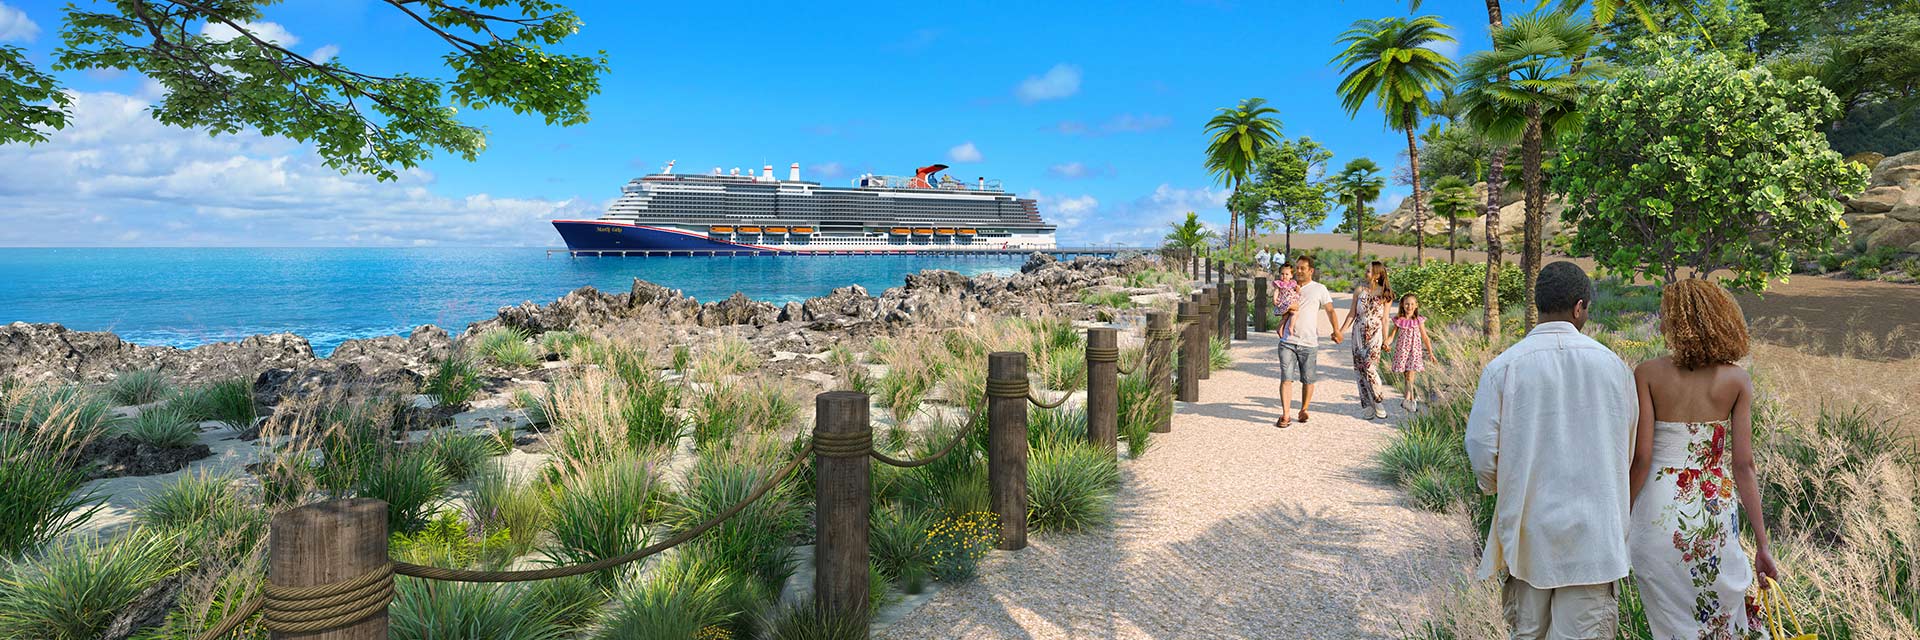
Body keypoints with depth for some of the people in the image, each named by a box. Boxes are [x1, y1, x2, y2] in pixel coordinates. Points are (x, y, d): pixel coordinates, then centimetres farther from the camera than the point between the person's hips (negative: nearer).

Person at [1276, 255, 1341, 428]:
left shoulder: (1319, 289, 6)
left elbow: (1330, 311, 0)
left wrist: (1336, 330, -13)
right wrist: (1286, 309, -4)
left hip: (1309, 342, -1)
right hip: (1288, 341, 1)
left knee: (1308, 379, 8)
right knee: (1286, 378, -7)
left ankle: (1304, 410, 26)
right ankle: (1285, 415, -8)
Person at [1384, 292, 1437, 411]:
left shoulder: (1419, 320, -1)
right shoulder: (1398, 320, 1)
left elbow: (1425, 338, 5)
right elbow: (1391, 335, 2)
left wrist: (1431, 354, 4)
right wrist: (1386, 344, -17)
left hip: (1415, 350, -1)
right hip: (1401, 350, 1)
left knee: (1410, 375, -12)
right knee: (1404, 376, 3)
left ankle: (1407, 399, -15)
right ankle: (1412, 399, 14)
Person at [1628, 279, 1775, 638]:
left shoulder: (1647, 374, -8)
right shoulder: (1737, 380, -1)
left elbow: (1640, 458, -11)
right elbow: (1743, 466, -2)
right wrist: (1762, 544, 4)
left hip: (1658, 515, -2)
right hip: (1715, 517, 2)